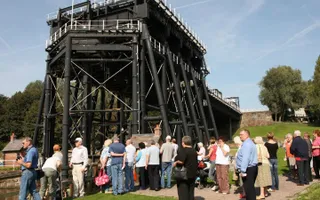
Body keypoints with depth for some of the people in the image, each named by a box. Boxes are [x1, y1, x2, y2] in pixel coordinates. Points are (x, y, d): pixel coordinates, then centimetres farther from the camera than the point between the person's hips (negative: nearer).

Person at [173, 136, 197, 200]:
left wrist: (175, 162, -9)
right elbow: (196, 163, 16)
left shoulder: (182, 150, -14)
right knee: (191, 193, 14)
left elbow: (181, 161, -28)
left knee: (183, 194, 0)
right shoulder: (194, 151, 10)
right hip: (193, 175, 7)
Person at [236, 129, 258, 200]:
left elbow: (245, 158, -27)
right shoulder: (250, 143, 17)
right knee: (251, 187, 18)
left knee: (248, 188, -6)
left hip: (248, 169, -11)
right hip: (252, 167, 11)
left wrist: (243, 170, -29)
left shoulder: (246, 144, -18)